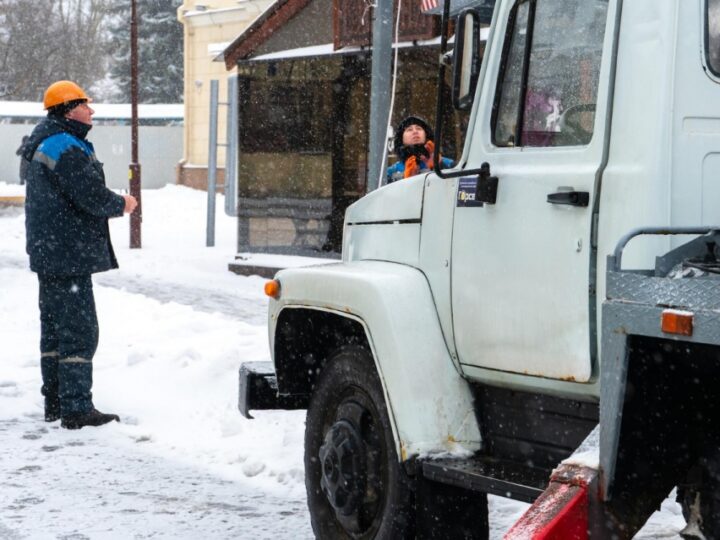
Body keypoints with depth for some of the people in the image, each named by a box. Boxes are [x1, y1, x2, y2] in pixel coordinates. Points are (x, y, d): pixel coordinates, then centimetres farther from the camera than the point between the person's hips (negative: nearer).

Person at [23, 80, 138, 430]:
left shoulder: (43, 146, 17)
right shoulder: (66, 148, -18)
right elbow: (93, 197, -22)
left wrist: (112, 203, 8)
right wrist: (122, 204, -2)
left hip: (49, 253, 11)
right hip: (69, 255, -11)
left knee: (55, 329, 16)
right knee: (79, 331, -8)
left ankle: (54, 402, 23)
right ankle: (76, 408, -8)